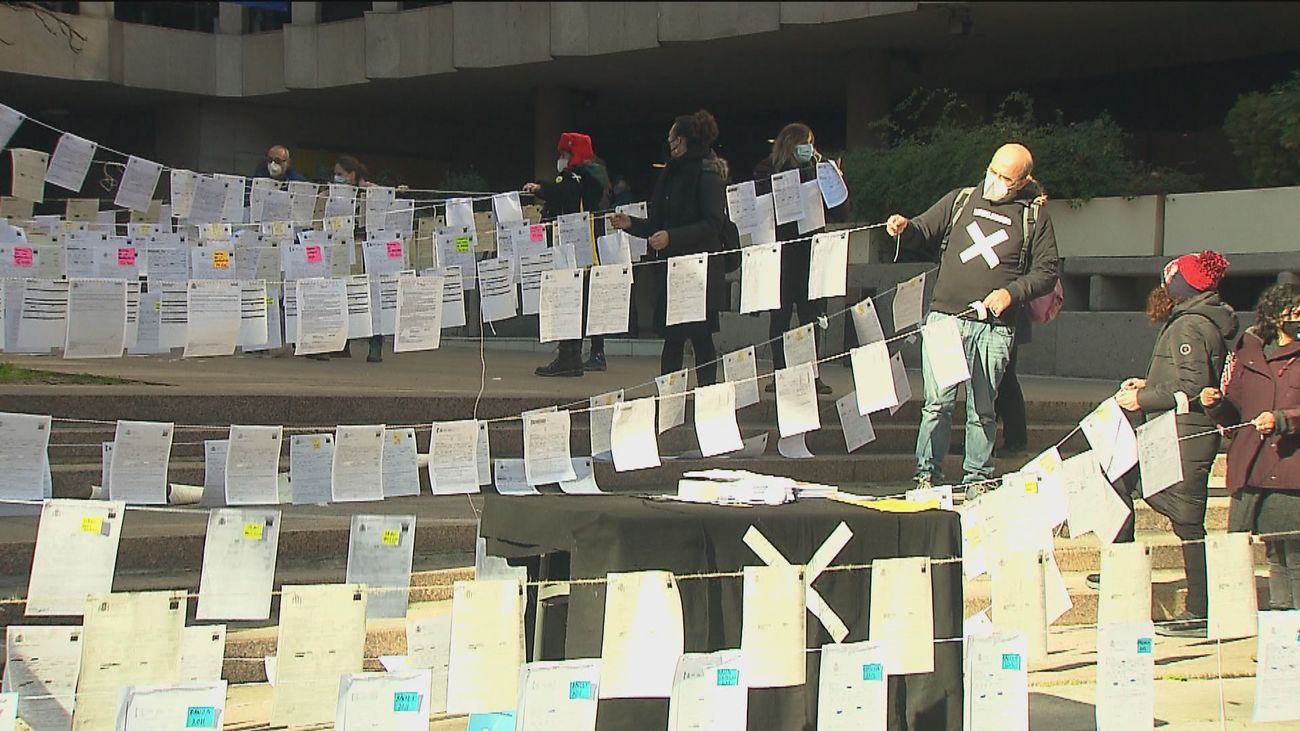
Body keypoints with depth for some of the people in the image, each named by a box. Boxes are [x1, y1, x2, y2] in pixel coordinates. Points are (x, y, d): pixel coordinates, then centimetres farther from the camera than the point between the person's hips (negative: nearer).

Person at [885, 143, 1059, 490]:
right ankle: (927, 474, 4)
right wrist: (905, 227, -10)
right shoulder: (960, 200, 14)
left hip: (995, 327, -1)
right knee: (938, 402, -4)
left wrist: (1012, 292, -9)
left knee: (982, 408, 4)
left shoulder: (1034, 217, 9)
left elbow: (1046, 272, 7)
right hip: (946, 316, 1)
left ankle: (976, 478, 13)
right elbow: (924, 231, 13)